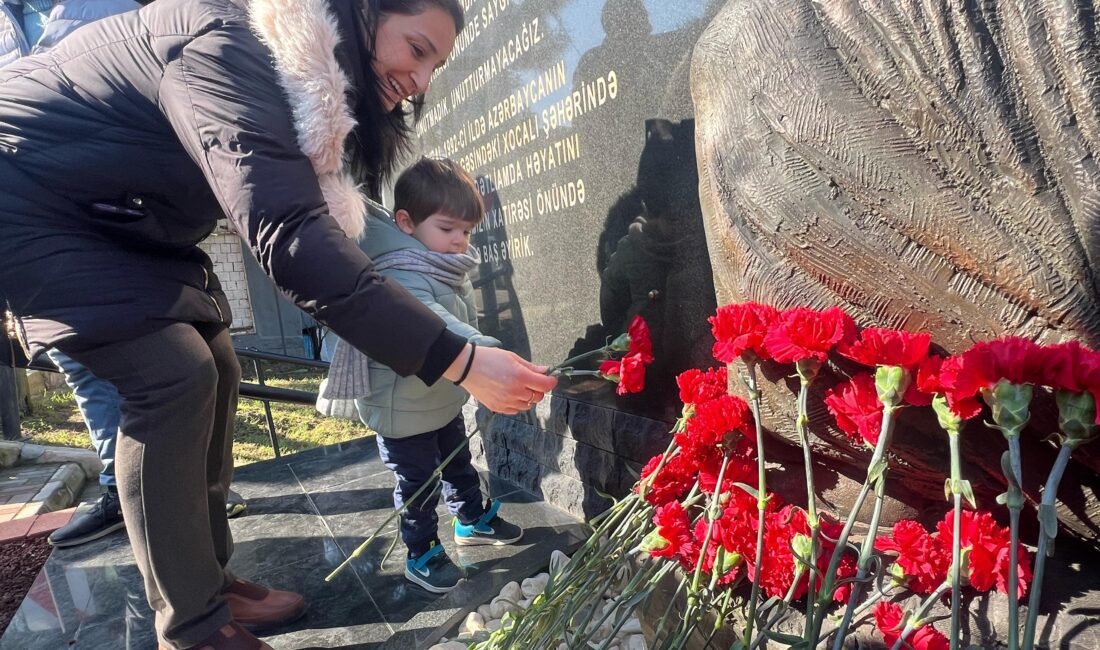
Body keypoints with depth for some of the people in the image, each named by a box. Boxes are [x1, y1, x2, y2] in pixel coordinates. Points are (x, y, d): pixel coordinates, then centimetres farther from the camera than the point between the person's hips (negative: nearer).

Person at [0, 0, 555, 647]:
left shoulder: (313, 79, 0)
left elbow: (301, 215, 5)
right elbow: (287, 233, -43)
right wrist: (459, 358, -47)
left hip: (113, 220, 9)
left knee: (215, 372, 2)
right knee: (173, 374, -21)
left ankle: (209, 579, 15)